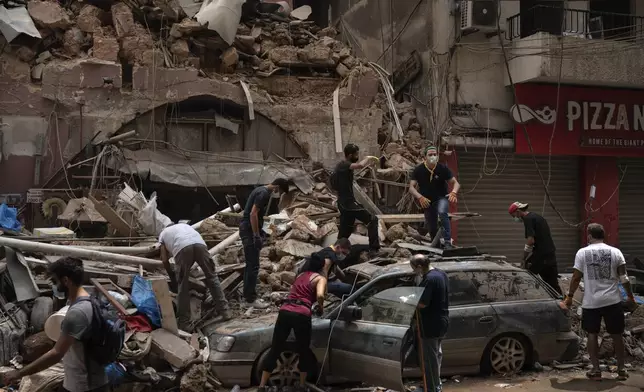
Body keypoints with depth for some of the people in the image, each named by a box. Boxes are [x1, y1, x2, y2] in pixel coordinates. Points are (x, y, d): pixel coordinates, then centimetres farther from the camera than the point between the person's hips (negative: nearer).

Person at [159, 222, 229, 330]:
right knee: (212, 277, 16)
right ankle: (224, 312, 14)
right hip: (200, 244, 2)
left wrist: (172, 276, 41)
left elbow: (165, 260, 28)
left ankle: (184, 323, 10)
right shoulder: (184, 225, 44)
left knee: (183, 286, 9)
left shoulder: (163, 234, 35)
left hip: (182, 248, -2)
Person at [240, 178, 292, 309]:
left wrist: (259, 232, 22)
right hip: (250, 230, -11)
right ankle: (251, 299, -4)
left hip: (248, 229, 11)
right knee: (253, 265, -7)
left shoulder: (262, 190, 15)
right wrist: (256, 236, -22)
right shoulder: (264, 193, -17)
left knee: (250, 265, 15)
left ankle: (248, 295, 21)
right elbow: (253, 214, -23)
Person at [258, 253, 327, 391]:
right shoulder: (320, 278, 8)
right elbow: (320, 295, -12)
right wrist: (320, 307, 7)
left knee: (275, 350, 8)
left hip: (285, 311, 5)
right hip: (302, 315, -5)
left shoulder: (301, 275, 27)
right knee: (304, 352, 15)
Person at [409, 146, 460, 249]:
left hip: (441, 198, -2)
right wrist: (420, 197, -37)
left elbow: (455, 183, -12)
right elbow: (411, 187, -17)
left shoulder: (443, 168, -14)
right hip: (427, 201, 2)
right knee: (432, 228, 8)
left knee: (442, 212, -34)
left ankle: (447, 241, -32)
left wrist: (453, 192, -35)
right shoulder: (418, 170, -13)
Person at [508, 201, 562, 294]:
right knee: (553, 283, 10)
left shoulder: (528, 219, -9)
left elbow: (530, 240, -18)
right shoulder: (538, 217, 20)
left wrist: (525, 258, -9)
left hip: (540, 255, -9)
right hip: (551, 255, 9)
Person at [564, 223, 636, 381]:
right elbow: (623, 278, -1)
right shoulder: (615, 252, -1)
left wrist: (570, 296, 10)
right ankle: (621, 369, 17)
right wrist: (630, 296, 12)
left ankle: (596, 370, 8)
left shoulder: (582, 252, -3)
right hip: (612, 301, 1)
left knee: (592, 334, 9)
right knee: (616, 334, 12)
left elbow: (576, 277, -2)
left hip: (591, 302, -1)